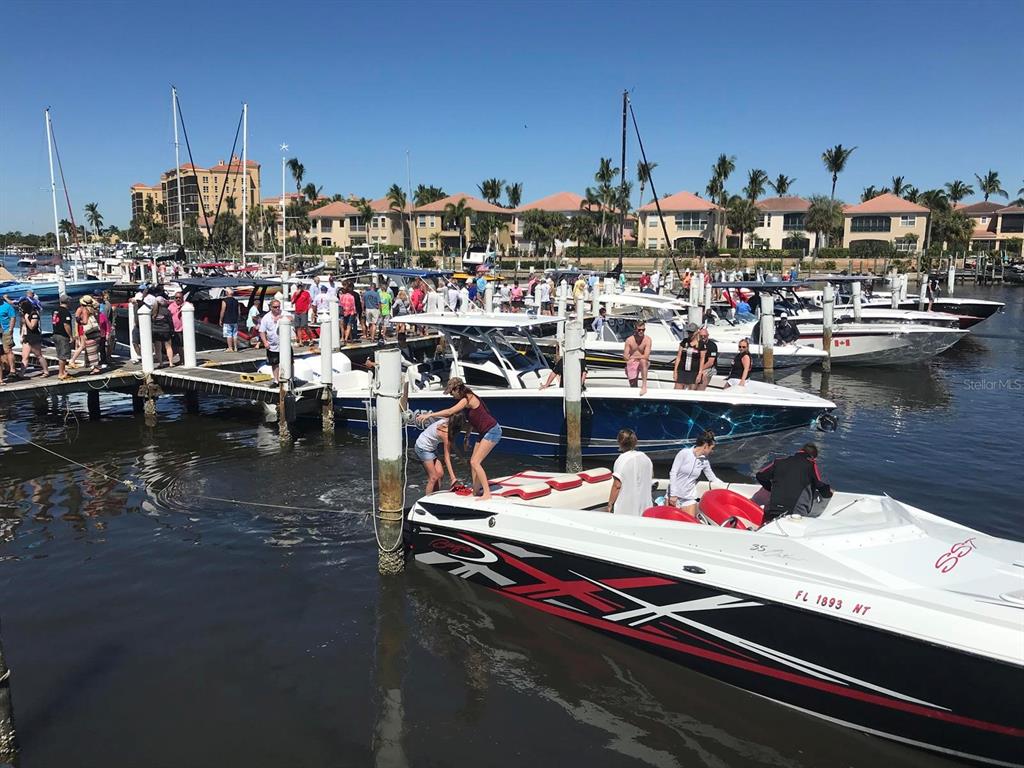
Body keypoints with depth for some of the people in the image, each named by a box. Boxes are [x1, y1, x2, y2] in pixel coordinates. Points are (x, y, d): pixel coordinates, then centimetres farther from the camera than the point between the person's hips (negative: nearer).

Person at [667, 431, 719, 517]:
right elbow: (673, 473, -12)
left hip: (689, 497, 4)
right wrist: (673, 494, -15)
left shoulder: (705, 462, 3)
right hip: (674, 495, -3)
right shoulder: (684, 453, -11)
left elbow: (713, 479, 16)